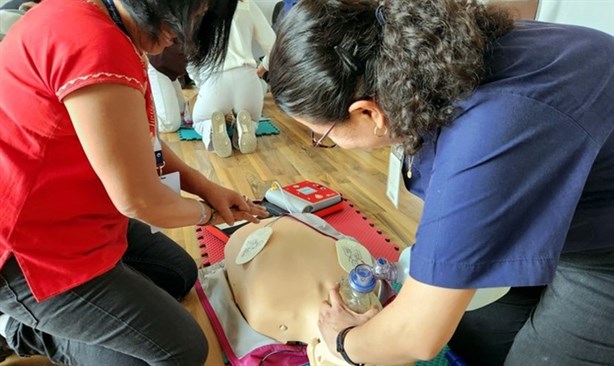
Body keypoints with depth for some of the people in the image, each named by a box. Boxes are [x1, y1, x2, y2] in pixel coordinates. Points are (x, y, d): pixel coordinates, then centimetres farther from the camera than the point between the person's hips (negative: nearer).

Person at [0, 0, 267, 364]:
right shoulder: (95, 45, -32)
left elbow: (141, 140, 9)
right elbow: (139, 199, -26)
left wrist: (206, 187, 3)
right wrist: (207, 212, -5)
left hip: (74, 216, 10)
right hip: (31, 247, -10)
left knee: (180, 272, 22)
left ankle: (42, 315, 19)